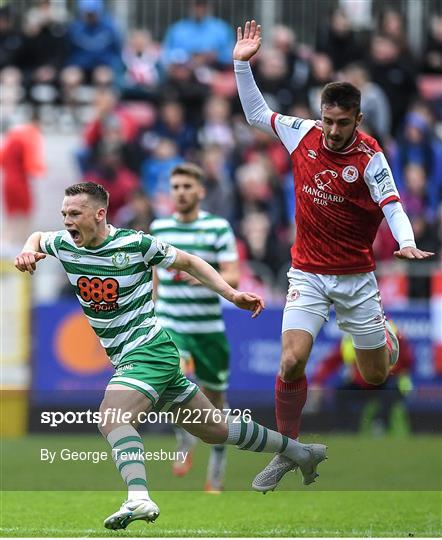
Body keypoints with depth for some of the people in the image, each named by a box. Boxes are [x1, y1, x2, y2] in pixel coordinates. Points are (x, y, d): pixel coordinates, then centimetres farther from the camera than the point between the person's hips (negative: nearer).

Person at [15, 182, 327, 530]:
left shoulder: (135, 244, -13)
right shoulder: (65, 245, 3)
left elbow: (188, 263, 1)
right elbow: (38, 237, 26)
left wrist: (232, 294, -6)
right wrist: (28, 252, 2)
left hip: (149, 349, -7)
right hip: (125, 358, 7)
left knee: (112, 419, -32)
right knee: (215, 429, 14)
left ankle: (139, 499, -49)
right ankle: (300, 452, 28)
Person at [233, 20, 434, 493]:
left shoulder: (369, 157, -15)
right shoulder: (303, 134, -6)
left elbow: (392, 206, -21)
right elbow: (256, 113, 8)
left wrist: (406, 242, -40)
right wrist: (242, 64, -2)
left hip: (355, 276, -1)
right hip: (308, 273, 1)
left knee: (374, 376, 11)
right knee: (291, 362, -17)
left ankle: (383, 335, 50)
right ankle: (286, 452, 1)